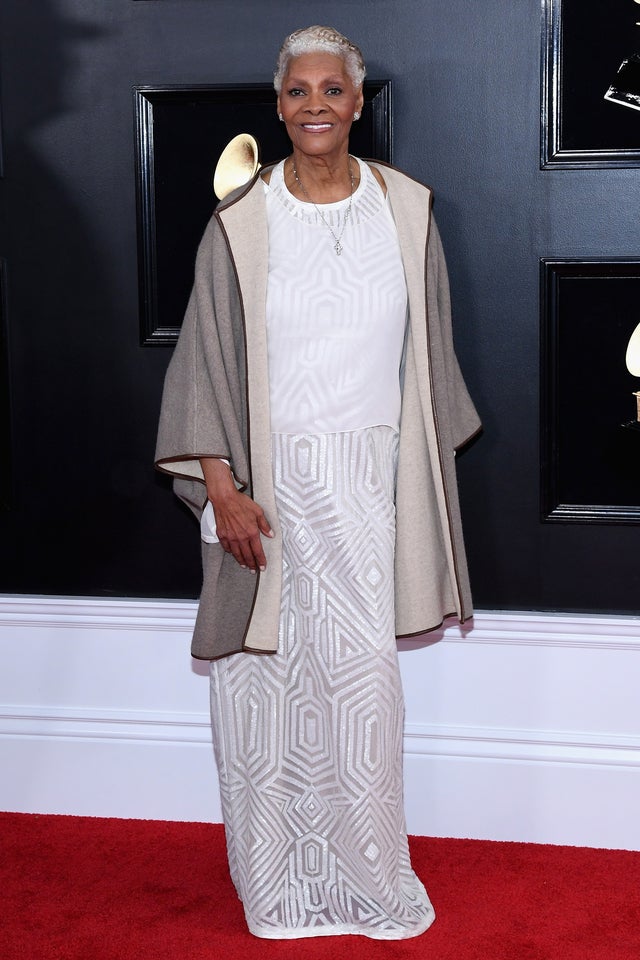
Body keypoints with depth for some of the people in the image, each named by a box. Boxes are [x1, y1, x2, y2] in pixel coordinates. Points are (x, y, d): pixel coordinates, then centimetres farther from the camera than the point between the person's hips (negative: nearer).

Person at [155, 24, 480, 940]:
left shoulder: (407, 209, 2)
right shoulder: (240, 223, -4)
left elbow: (428, 353, 9)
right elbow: (206, 362, -3)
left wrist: (427, 477, 10)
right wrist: (221, 489, -9)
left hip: (369, 479, 2)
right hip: (269, 479, -1)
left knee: (363, 675, 5)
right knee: (268, 670, 4)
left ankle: (365, 875, 22)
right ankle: (278, 879, 21)